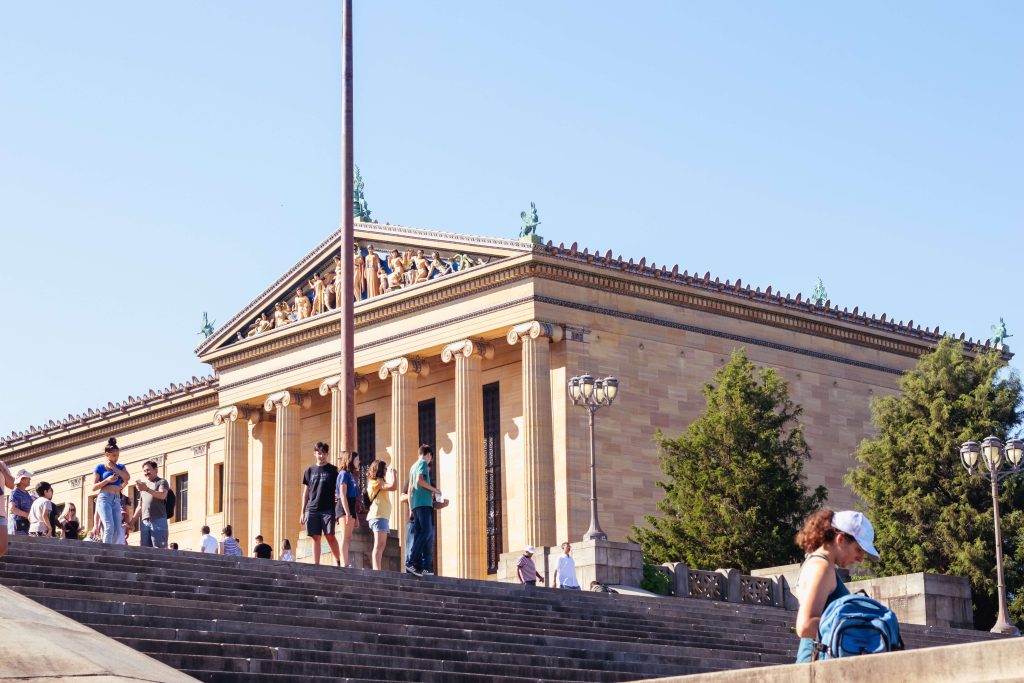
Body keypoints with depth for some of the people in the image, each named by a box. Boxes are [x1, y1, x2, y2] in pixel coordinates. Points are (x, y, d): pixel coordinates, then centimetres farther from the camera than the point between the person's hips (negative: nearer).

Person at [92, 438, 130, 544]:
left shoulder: (120, 467, 17)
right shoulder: (100, 467, 5)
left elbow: (127, 478, -3)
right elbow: (94, 487, 2)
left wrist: (114, 467, -3)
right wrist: (107, 480, -12)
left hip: (116, 500, 5)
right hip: (104, 498, -5)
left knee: (117, 531, -5)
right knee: (109, 527, -22)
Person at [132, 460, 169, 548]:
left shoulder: (162, 482, 8)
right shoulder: (144, 484, 27)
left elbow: (162, 495, -14)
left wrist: (147, 489, -27)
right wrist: (132, 521, 19)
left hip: (158, 520, -6)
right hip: (145, 522, 6)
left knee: (160, 548, -13)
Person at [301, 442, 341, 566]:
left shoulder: (333, 470, 6)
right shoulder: (310, 471, 13)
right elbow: (305, 492, 15)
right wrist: (303, 512, 11)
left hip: (328, 509, -3)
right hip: (312, 509, 3)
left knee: (330, 535, -12)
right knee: (315, 537, 1)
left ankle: (338, 560, 1)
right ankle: (315, 565, 2)